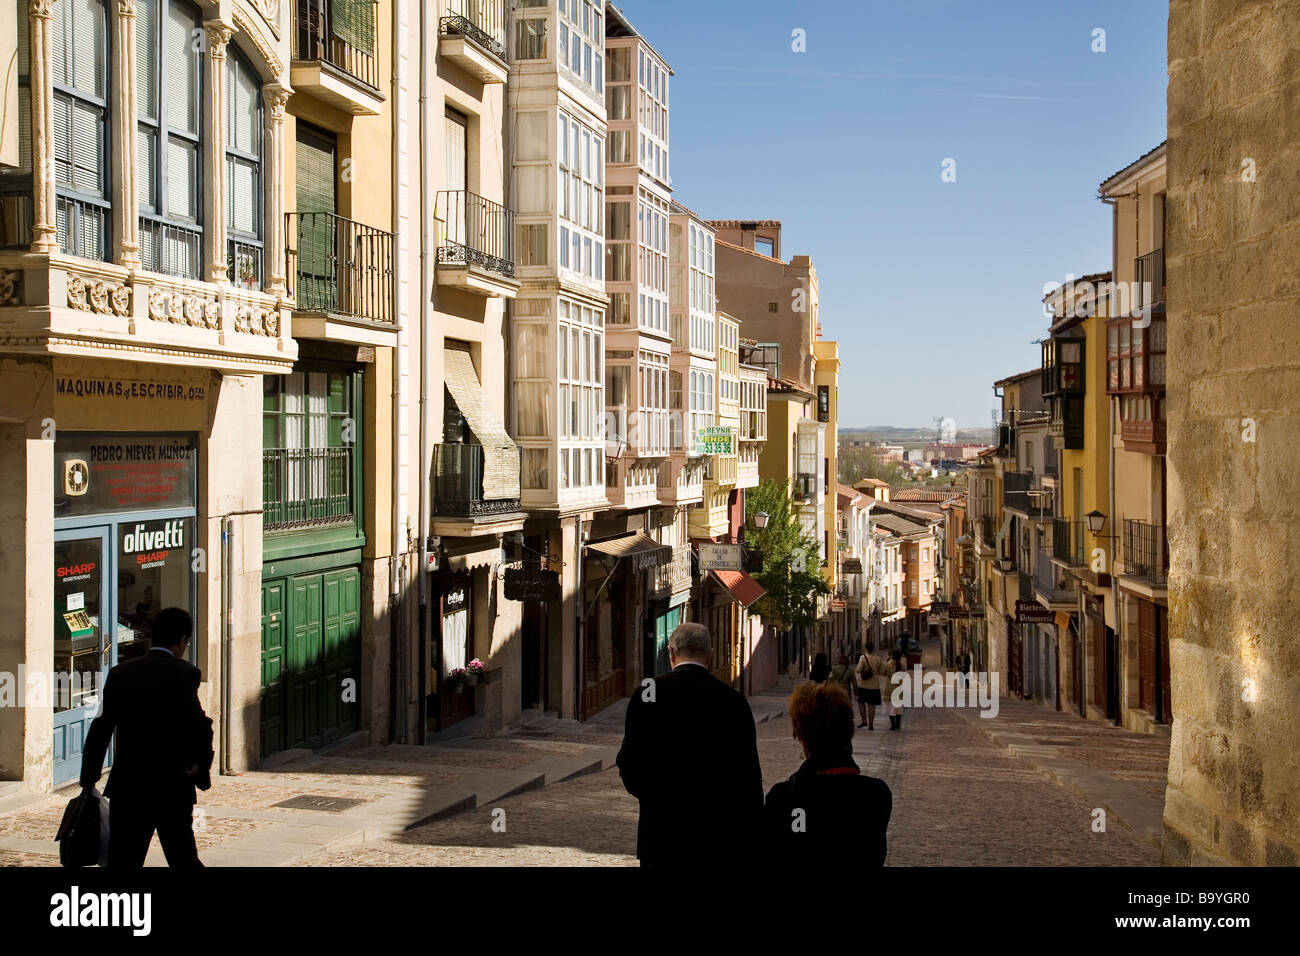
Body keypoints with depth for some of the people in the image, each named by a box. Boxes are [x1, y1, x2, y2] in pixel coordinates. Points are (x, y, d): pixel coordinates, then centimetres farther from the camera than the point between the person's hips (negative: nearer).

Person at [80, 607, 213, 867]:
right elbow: (199, 726, -18)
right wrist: (200, 768, -4)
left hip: (126, 789, 2)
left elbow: (100, 728, 3)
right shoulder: (184, 673, -9)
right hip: (173, 789, -2)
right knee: (183, 859, 14)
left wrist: (88, 780, 10)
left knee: (122, 861, 6)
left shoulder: (119, 673, 3)